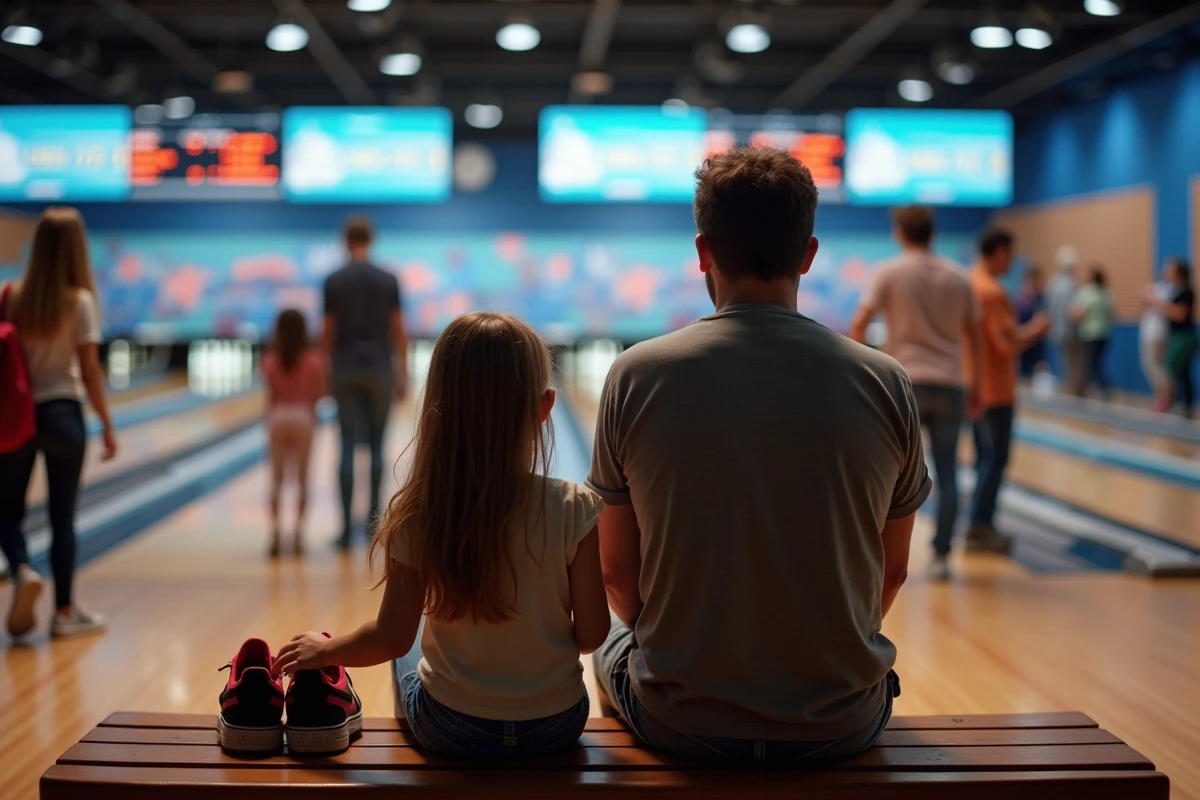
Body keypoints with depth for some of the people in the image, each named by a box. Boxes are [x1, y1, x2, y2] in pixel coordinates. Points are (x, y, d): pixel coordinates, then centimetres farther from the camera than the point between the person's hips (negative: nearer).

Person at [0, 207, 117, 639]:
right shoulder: (80, 301, -10)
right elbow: (89, 370, -9)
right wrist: (107, 425, -1)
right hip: (62, 414, -2)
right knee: (62, 517, 8)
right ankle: (65, 611, 14)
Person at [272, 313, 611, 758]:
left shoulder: (418, 516, -17)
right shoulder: (573, 509, -18)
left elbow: (392, 638, -12)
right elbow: (591, 634, -12)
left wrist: (323, 651, 7)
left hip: (452, 731, 0)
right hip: (556, 726, 0)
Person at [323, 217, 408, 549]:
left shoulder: (333, 282, -1)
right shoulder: (388, 280, -1)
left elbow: (329, 333, 0)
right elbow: (398, 331, -1)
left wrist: (327, 370, 11)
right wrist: (403, 375, 6)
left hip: (346, 371, 0)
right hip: (379, 370, 0)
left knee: (348, 449, 1)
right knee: (376, 446, 12)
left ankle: (347, 528, -3)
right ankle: (373, 517, 13)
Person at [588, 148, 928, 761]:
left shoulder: (636, 378, -12)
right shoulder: (886, 385, -9)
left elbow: (618, 572, -4)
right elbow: (891, 573, 2)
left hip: (679, 722, -1)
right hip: (843, 726, 1)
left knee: (613, 645, 33)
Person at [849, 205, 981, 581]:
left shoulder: (889, 273, -2)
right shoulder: (958, 277, 8)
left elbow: (859, 325, -11)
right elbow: (973, 335, 14)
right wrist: (974, 384, 22)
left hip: (906, 383, -2)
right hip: (949, 384, 2)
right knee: (946, 474, 4)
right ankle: (940, 556, 4)